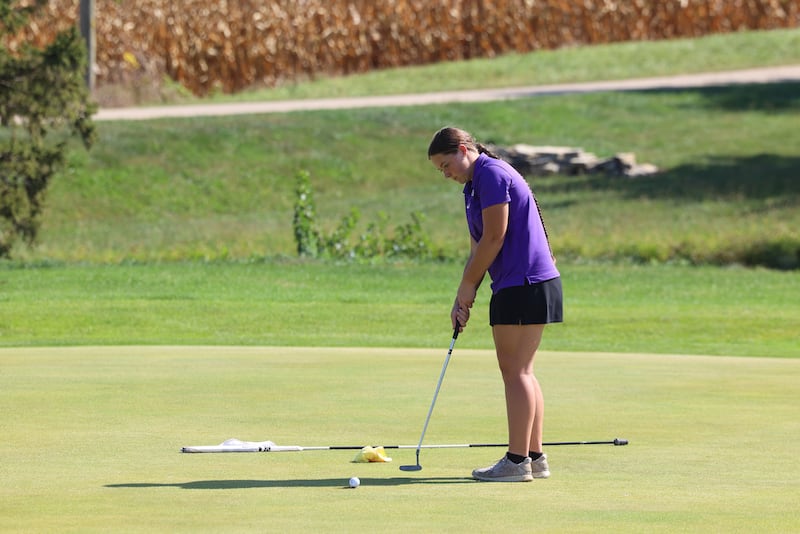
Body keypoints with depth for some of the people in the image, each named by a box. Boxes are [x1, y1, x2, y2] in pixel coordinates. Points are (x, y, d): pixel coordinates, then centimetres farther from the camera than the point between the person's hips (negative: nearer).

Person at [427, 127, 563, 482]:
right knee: (521, 372, 12)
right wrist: (462, 299, 12)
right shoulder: (474, 186, 19)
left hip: (524, 284, -10)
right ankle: (534, 457, 14)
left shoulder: (492, 174, -12)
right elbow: (478, 248, 21)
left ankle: (517, 462, -9)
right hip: (517, 285, 10)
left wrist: (468, 286, -7)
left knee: (515, 371, -9)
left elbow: (494, 238, -16)